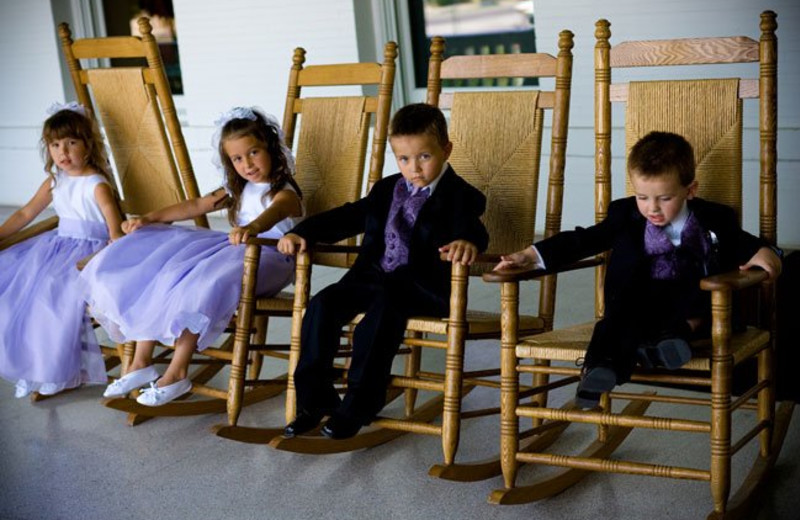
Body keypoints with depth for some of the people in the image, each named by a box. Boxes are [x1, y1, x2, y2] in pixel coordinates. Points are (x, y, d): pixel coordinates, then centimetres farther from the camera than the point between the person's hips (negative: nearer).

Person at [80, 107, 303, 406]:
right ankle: (141, 363, -8)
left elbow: (272, 214, -33)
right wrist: (150, 219, 9)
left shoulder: (284, 194, -9)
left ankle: (177, 373, -25)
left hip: (268, 260, -9)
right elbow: (196, 206, 19)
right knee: (153, 264, -7)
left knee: (199, 282, -36)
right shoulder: (238, 191, 18)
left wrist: (252, 229, -57)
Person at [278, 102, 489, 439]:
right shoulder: (386, 190, 20)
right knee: (323, 305, -16)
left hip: (424, 285, -6)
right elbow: (350, 217, 23)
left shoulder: (460, 196, -2)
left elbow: (470, 226, -23)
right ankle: (313, 399, -6)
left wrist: (467, 241, -49)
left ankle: (357, 407, -25)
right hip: (375, 276, 7)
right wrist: (303, 233, 10)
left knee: (383, 306, -36)